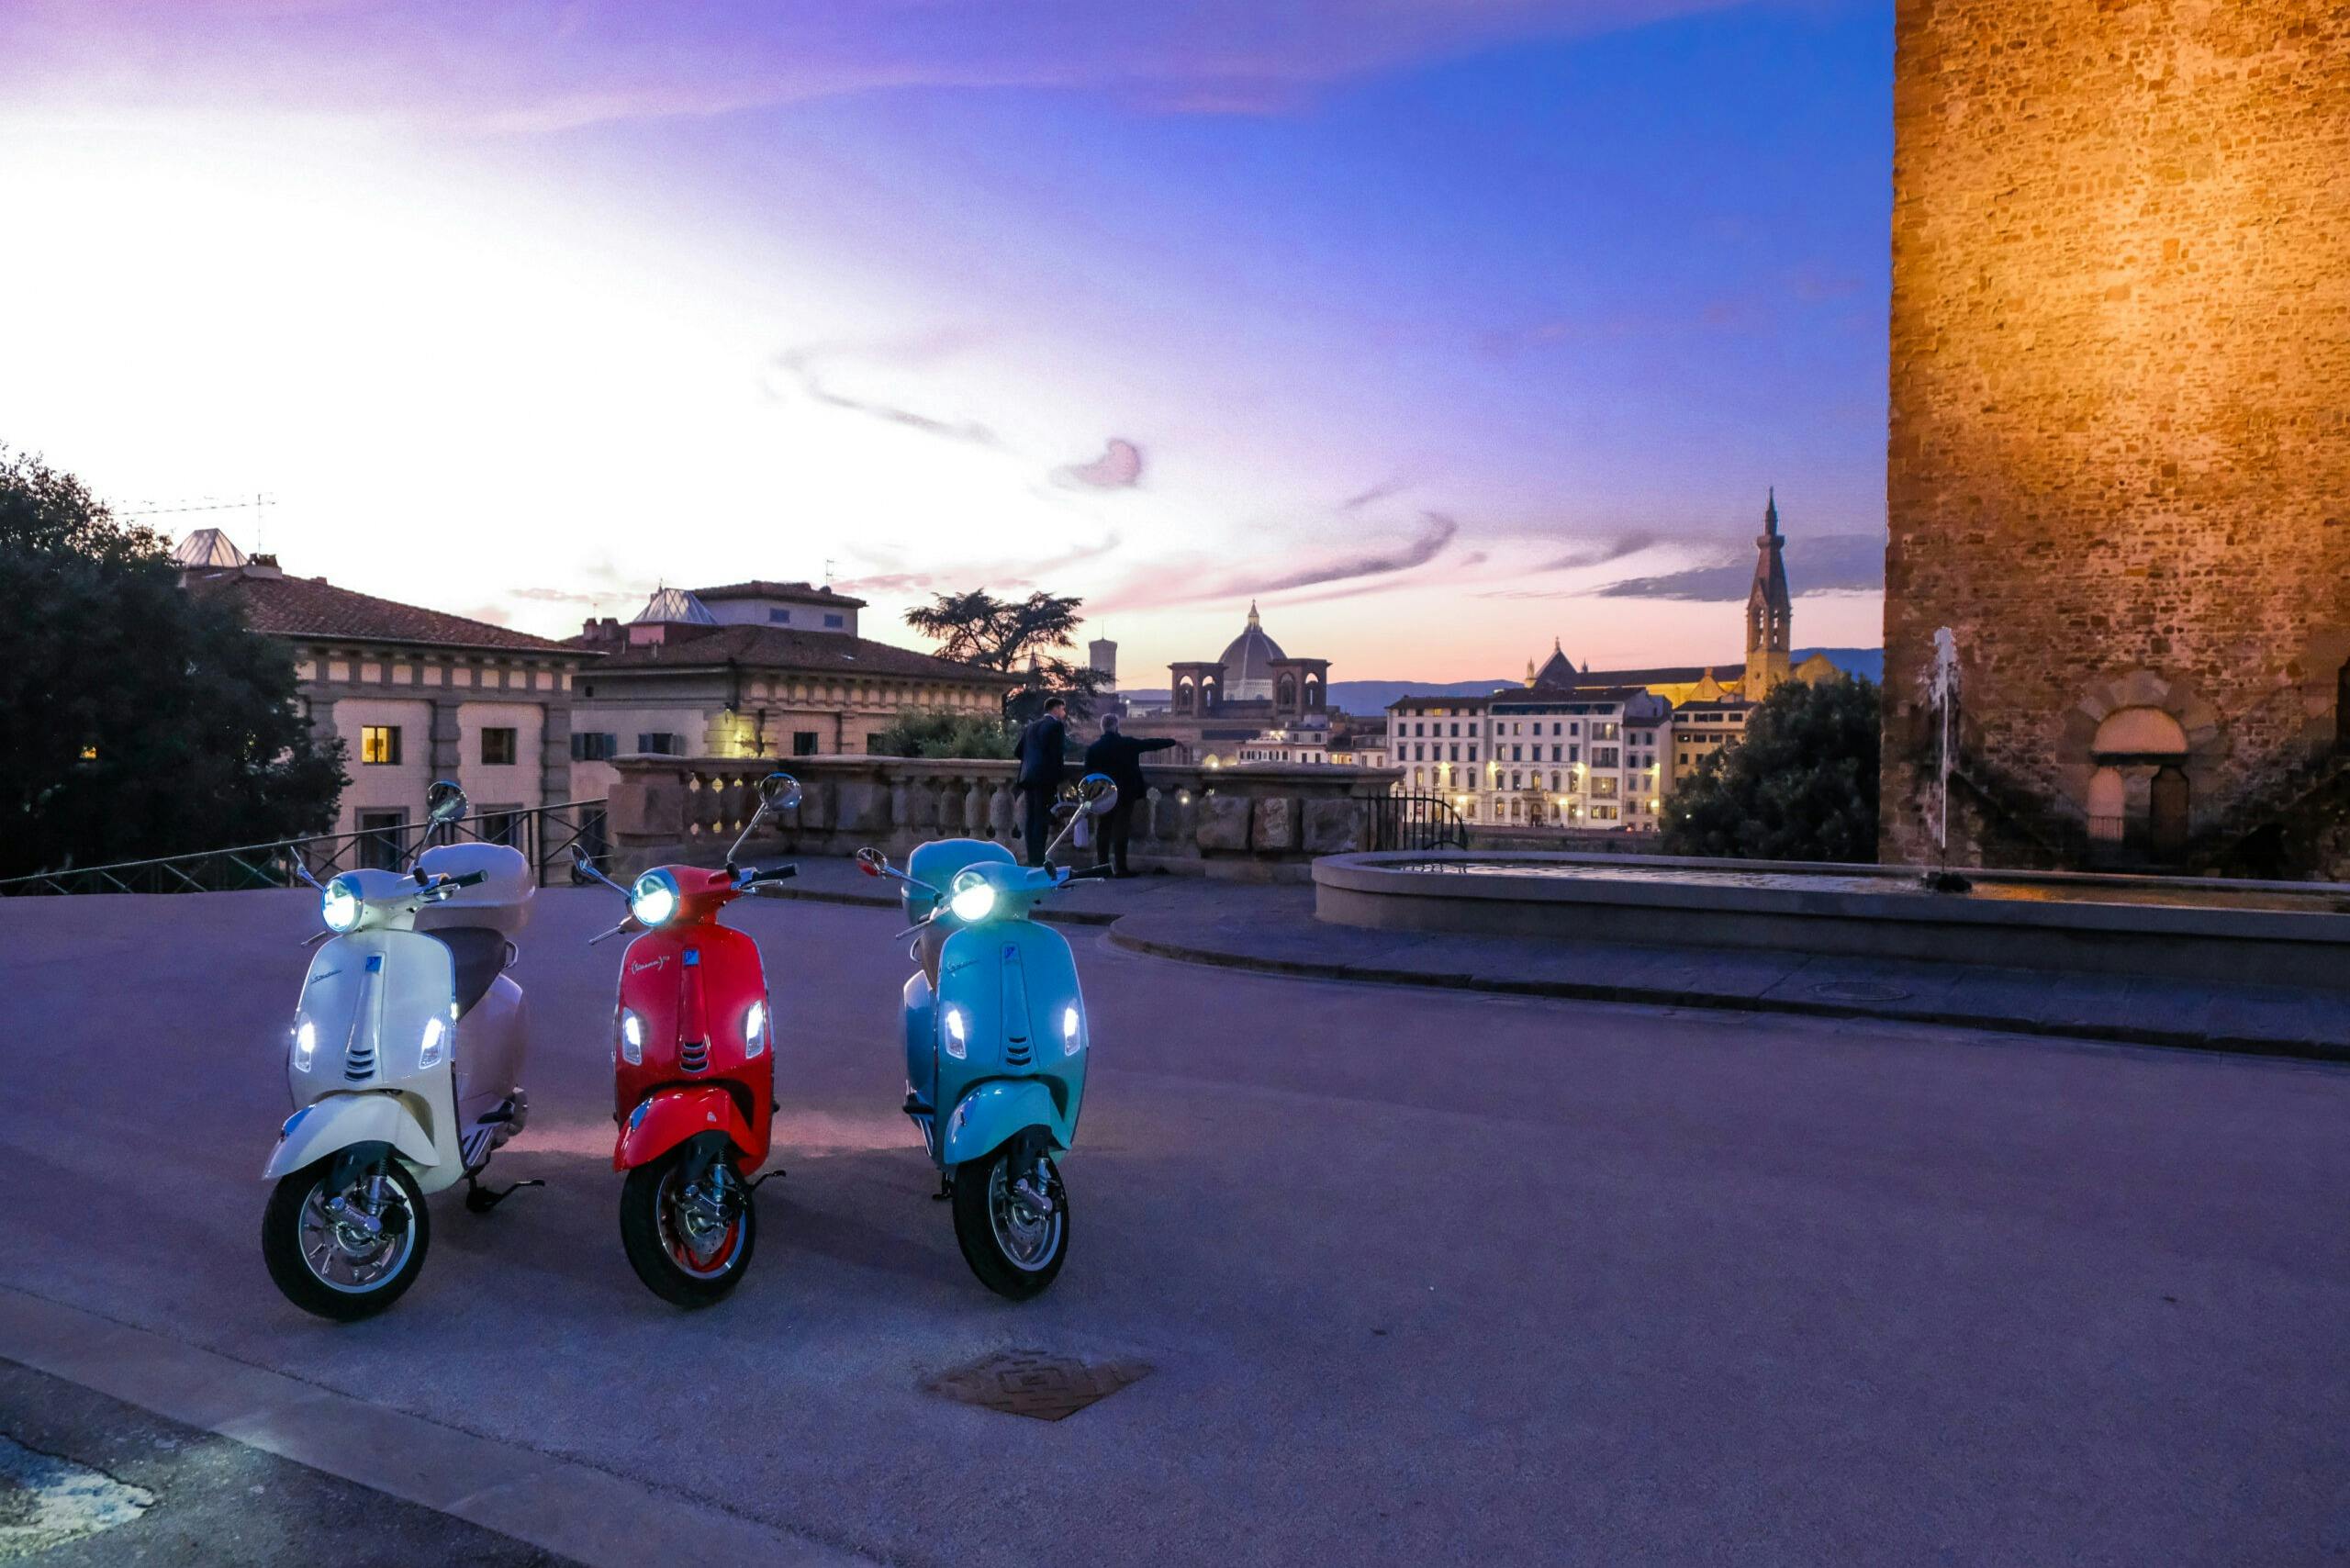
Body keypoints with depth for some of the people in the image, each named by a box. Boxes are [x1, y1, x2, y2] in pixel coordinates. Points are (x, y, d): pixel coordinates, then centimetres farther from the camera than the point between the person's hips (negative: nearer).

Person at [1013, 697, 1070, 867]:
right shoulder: (1057, 725, -3)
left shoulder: (1031, 727, 17)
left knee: (1030, 819, 8)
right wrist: (1059, 780, -7)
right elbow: (1058, 754, -10)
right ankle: (1038, 859, -8)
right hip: (1045, 778, -6)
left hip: (1028, 777, 7)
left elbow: (1018, 752, 16)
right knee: (1042, 819, -6)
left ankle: (1032, 858, 9)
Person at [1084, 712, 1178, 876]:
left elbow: (1088, 775, 0)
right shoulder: (1128, 743, -7)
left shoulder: (1092, 748, -2)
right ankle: (1120, 867, -5)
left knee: (1104, 830, 10)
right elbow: (1151, 744, 2)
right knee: (1121, 831, -2)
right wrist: (1173, 741, 15)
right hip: (1125, 795, -2)